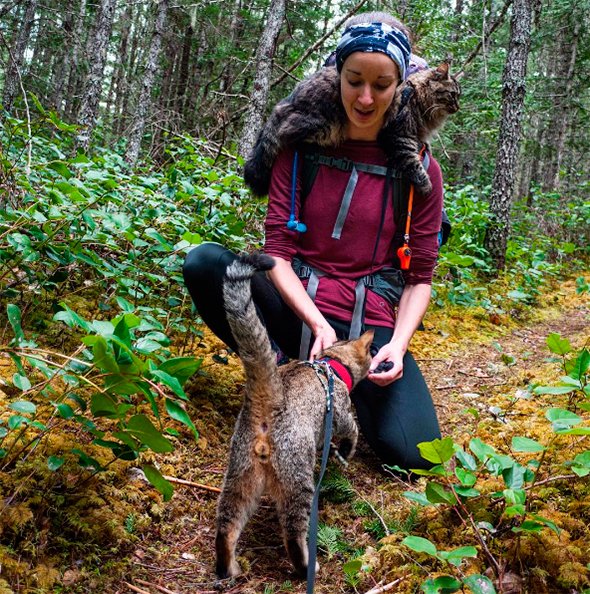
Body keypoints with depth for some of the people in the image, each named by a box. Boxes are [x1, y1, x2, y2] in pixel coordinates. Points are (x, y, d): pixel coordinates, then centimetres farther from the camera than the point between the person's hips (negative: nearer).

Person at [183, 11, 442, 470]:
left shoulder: (419, 169, 0)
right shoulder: (302, 148, 1)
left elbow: (420, 277, 2)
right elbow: (278, 251, -5)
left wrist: (398, 343, -17)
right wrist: (318, 324, -21)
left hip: (370, 324, 0)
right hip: (298, 308, 0)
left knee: (413, 452, -22)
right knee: (205, 262, -27)